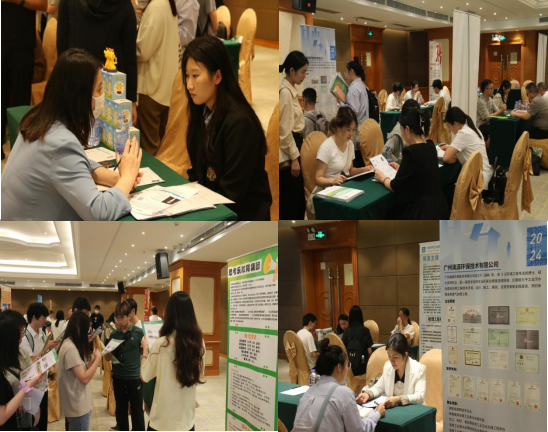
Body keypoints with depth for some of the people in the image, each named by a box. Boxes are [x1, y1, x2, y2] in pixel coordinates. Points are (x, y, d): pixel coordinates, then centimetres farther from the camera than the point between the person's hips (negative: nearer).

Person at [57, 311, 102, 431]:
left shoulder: (67, 344, 8)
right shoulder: (70, 348, -23)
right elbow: (84, 378, -24)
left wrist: (93, 360, -1)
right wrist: (97, 358, -15)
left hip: (76, 405, 10)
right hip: (78, 407, -10)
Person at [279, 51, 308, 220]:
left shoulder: (291, 90, 12)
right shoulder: (285, 92, -19)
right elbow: (284, 130, -21)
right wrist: (294, 158, -20)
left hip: (294, 145, 10)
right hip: (288, 150, -10)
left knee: (297, 195, 15)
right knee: (290, 197, -3)